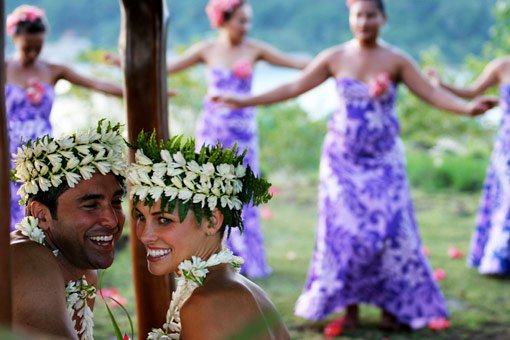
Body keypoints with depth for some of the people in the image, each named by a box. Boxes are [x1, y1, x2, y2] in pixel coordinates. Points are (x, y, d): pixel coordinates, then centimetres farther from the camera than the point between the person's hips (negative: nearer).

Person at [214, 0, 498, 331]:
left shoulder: (396, 60, -5)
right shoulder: (334, 58, -1)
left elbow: (432, 93, -11)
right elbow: (293, 87, 4)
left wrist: (468, 107, -28)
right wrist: (244, 102, 2)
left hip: (384, 160, -1)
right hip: (343, 158, 1)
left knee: (390, 229, -4)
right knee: (345, 230, 0)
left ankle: (393, 306, 10)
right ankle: (349, 306, 13)